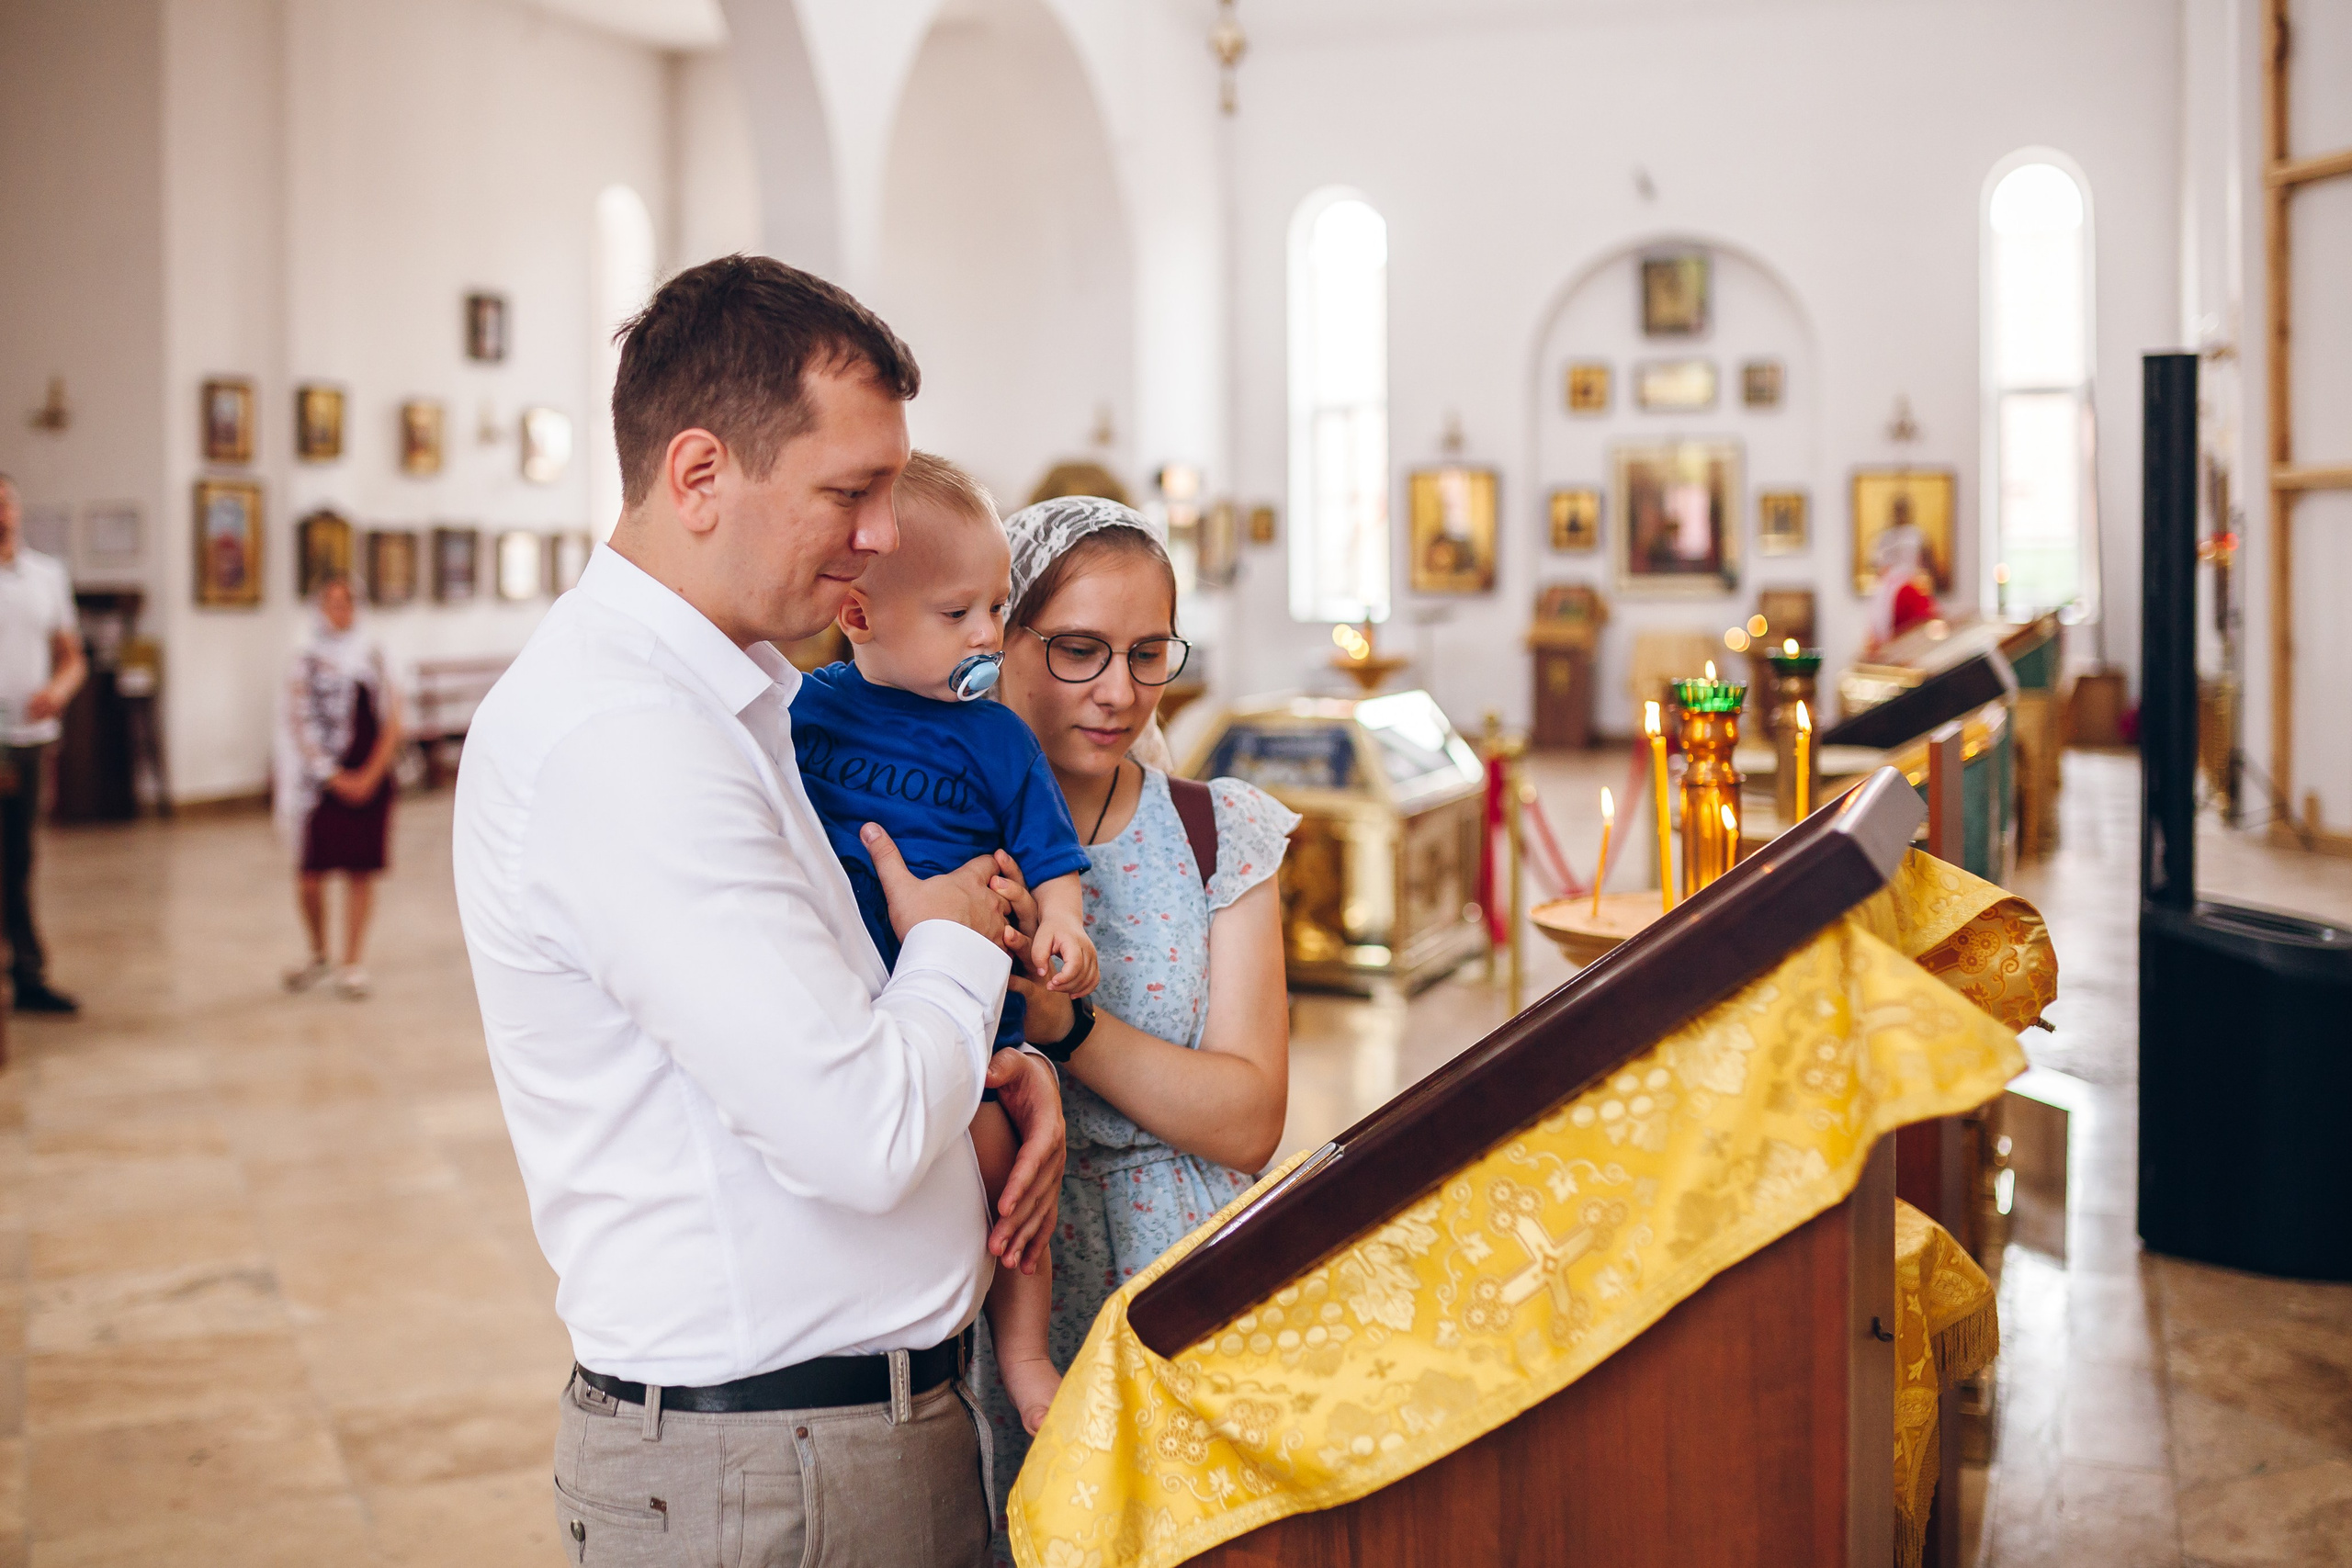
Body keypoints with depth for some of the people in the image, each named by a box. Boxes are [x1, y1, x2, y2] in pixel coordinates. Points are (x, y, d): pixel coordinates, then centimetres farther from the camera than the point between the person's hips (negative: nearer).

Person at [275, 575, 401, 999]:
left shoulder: (372, 655, 6)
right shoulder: (306, 659, 1)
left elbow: (391, 721, 4)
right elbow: (298, 726, -2)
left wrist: (371, 774, -8)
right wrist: (336, 778, -9)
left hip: (368, 778, 1)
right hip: (320, 779, -1)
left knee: (360, 872, 1)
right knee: (309, 874, -1)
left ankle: (352, 965, 9)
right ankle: (318, 956, 21)